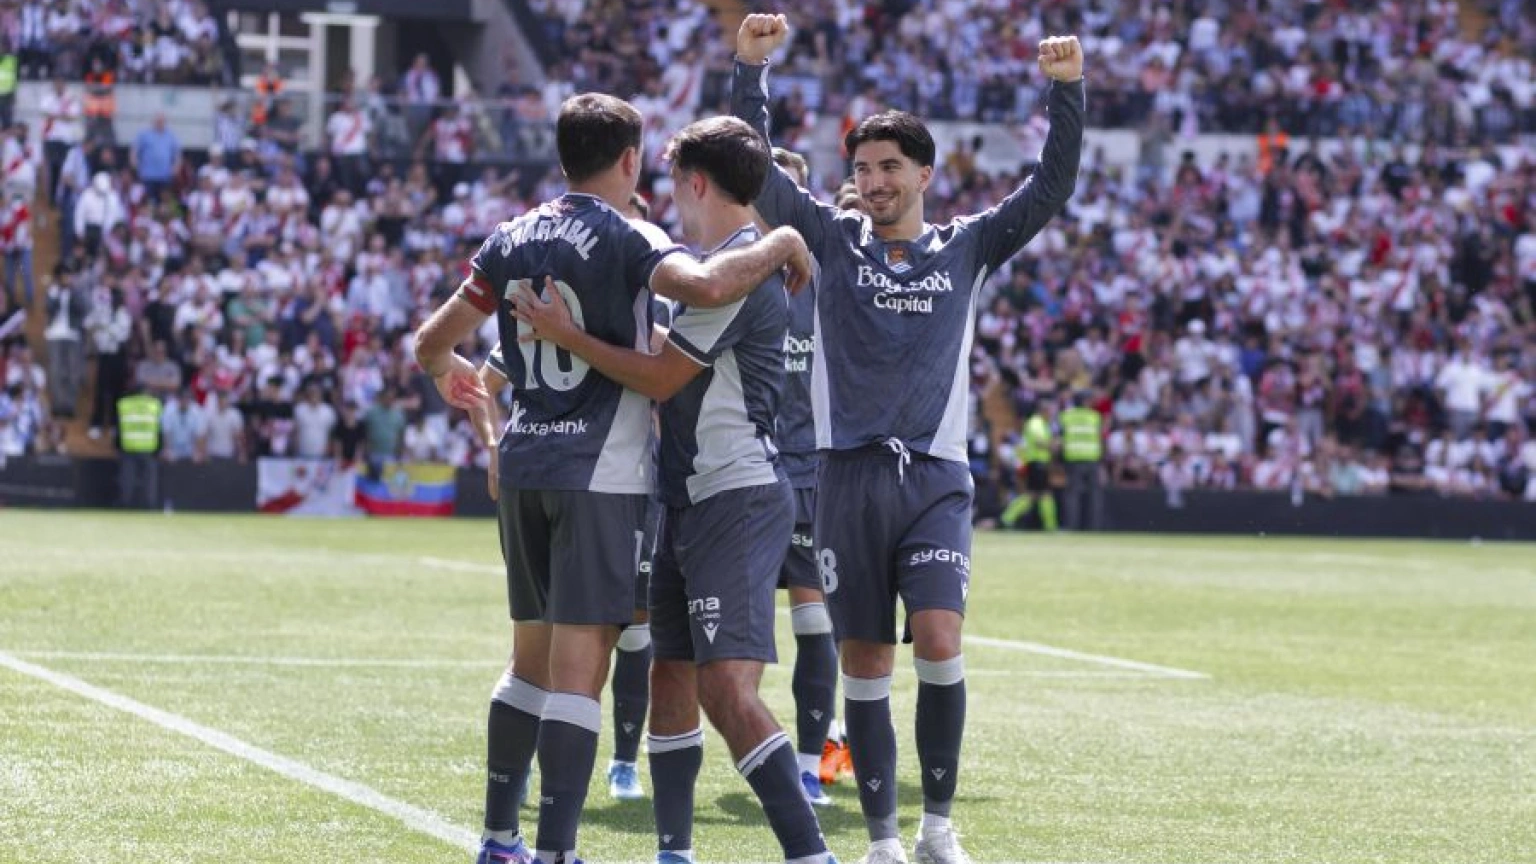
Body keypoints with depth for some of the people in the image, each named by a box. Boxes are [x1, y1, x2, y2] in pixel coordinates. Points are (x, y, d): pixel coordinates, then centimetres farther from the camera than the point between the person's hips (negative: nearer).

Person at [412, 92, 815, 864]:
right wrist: (783, 244, -12)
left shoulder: (513, 239, 9)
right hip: (599, 473, -7)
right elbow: (708, 286, -29)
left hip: (523, 462, 7)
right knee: (579, 664, -6)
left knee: (532, 657, 16)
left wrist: (445, 371, 38)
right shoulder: (623, 241, -10)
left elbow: (432, 342, 14)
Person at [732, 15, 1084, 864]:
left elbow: (1050, 188, 1)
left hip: (936, 478, -1)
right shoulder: (832, 240, 8)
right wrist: (750, 68, -8)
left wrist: (1066, 90, -10)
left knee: (938, 644, -16)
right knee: (864, 663, 2)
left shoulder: (966, 247, 8)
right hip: (849, 477, 1)